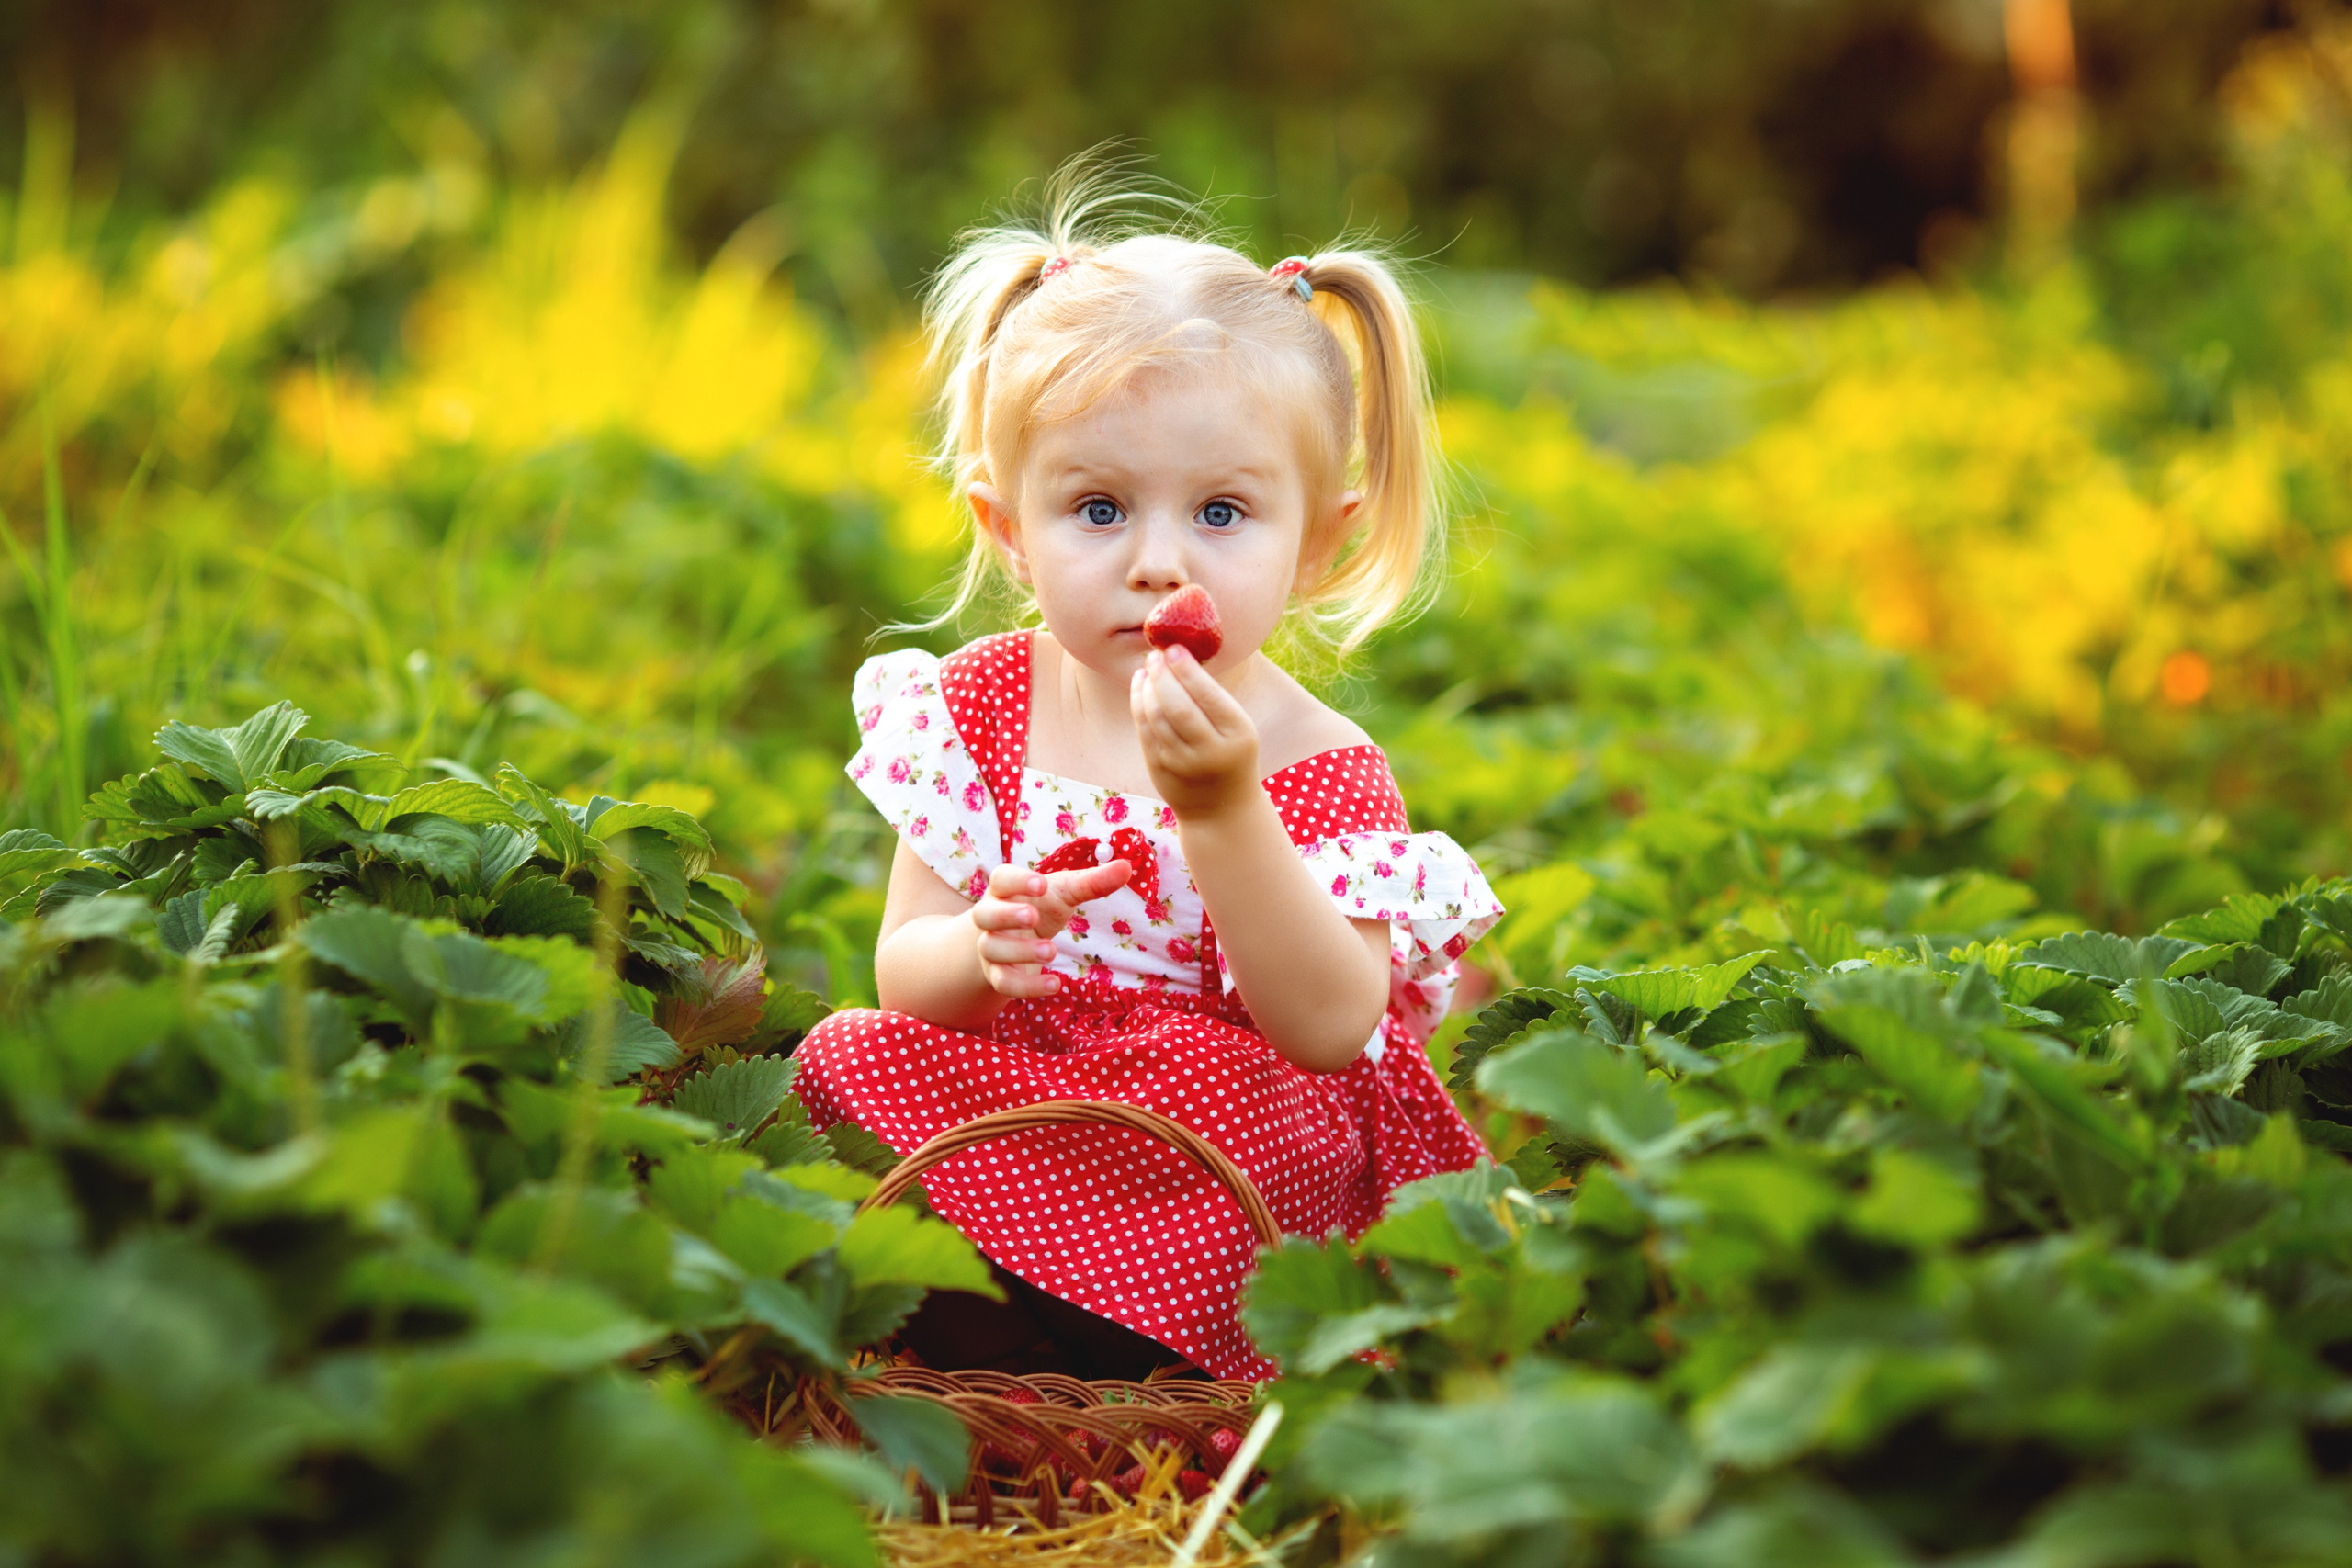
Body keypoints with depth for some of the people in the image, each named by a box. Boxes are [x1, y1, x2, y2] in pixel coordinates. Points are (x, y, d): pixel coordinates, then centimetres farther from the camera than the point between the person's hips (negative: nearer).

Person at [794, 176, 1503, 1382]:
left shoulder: (1321, 767, -10)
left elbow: (1331, 1030, -23)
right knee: (845, 1056, -20)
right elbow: (902, 974, -1)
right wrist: (976, 955, -27)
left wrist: (1221, 811, -34)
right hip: (1006, 1094, 3)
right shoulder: (976, 705, 1)